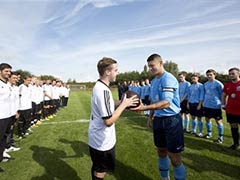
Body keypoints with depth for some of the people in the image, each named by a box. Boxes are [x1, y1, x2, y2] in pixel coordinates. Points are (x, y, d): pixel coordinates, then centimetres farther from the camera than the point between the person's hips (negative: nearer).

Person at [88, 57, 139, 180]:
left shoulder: (98, 86, 4)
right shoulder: (103, 90, -27)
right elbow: (109, 121, -27)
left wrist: (120, 102, 0)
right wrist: (124, 104, -19)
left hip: (97, 138, 9)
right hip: (103, 141, -9)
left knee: (97, 169, 26)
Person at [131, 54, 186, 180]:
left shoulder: (168, 79, -17)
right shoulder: (153, 81, 10)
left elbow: (166, 103, -28)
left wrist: (144, 108, -37)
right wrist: (151, 117, 16)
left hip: (171, 120, -8)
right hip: (158, 120, 8)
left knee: (174, 156, 1)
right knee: (161, 151, 20)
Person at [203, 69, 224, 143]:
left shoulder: (218, 84, -11)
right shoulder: (205, 84, 7)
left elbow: (221, 95, -6)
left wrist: (220, 103, -3)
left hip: (216, 106, -6)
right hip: (206, 105, 6)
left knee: (218, 121, 4)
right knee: (207, 119, 15)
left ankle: (220, 137, 18)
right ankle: (209, 133, 34)